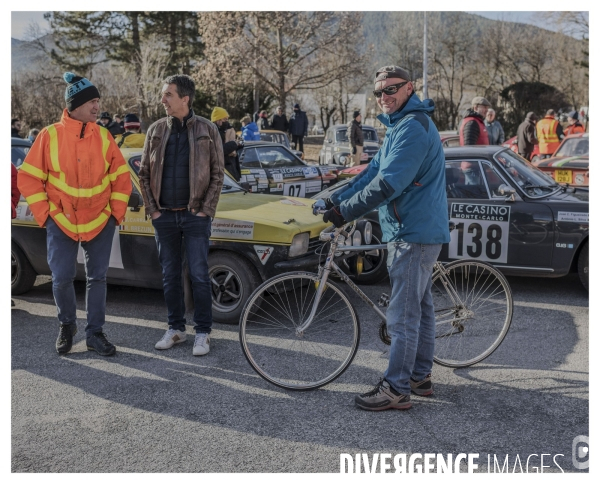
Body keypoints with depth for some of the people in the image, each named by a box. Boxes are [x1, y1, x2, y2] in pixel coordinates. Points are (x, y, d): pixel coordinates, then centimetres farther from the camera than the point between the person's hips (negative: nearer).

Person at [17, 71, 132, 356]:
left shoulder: (104, 137, -1)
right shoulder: (50, 136, -7)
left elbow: (121, 177, 6)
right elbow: (28, 178, -3)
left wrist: (117, 211, 0)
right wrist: (43, 214, -6)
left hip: (100, 222, 2)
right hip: (61, 222, -2)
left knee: (97, 277, 7)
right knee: (62, 278, 1)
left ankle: (94, 333, 19)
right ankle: (67, 325, 28)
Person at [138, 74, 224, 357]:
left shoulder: (206, 130, -2)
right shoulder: (156, 130, 6)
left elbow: (217, 175, -1)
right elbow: (144, 173, 10)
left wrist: (206, 210, -8)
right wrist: (151, 209, 1)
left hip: (195, 215, -3)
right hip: (164, 216, 3)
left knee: (199, 275, -2)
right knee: (170, 276, 10)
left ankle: (203, 333, 9)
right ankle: (175, 329, 22)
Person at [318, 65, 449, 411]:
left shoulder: (413, 127, -18)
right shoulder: (401, 125, 18)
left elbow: (389, 184, -27)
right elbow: (374, 173, 17)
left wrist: (346, 211, -21)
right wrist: (335, 200, 8)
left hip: (414, 234, -11)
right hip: (419, 230, 11)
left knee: (403, 314, -6)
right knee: (421, 306, 17)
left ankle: (396, 389, 1)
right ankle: (421, 376, 28)